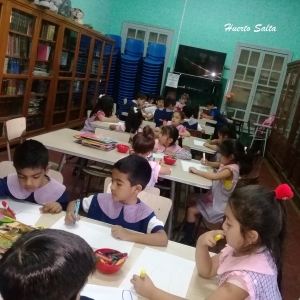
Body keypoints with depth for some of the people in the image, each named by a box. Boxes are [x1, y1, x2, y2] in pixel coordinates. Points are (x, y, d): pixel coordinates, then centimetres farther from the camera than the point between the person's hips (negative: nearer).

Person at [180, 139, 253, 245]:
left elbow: (214, 176, -44)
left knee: (191, 210, -13)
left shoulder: (232, 169, -30)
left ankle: (188, 239, 3)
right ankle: (188, 227, 27)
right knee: (191, 197, 16)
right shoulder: (228, 164, -1)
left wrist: (196, 171, -34)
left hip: (219, 205, -10)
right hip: (215, 197, 10)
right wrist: (208, 163, -1)